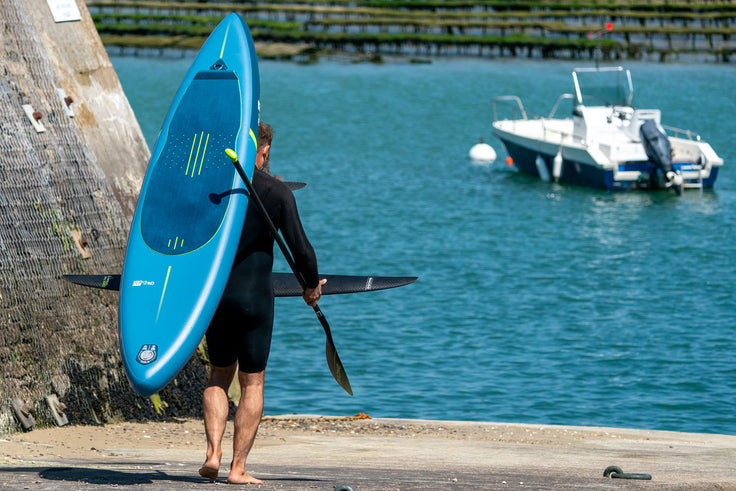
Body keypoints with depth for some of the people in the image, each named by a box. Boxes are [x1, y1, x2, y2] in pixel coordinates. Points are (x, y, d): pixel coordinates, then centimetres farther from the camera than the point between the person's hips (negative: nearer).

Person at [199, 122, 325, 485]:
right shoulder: (277, 192, -7)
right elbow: (300, 248, -7)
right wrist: (312, 286, 10)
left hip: (213, 294, 3)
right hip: (254, 298, -3)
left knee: (219, 376, 18)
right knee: (252, 383, 6)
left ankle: (213, 453, 2)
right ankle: (238, 468, 2)